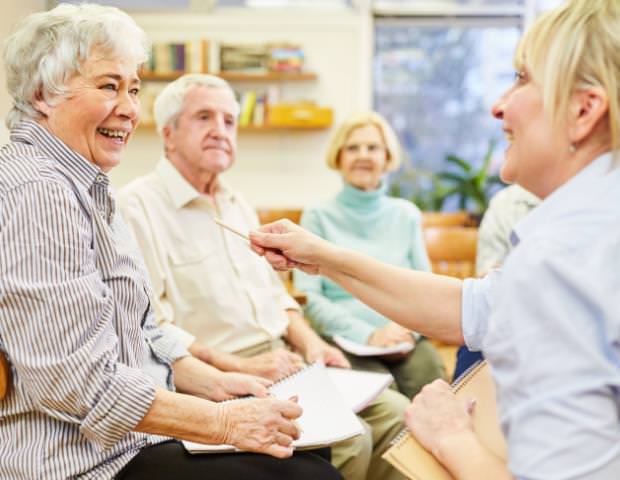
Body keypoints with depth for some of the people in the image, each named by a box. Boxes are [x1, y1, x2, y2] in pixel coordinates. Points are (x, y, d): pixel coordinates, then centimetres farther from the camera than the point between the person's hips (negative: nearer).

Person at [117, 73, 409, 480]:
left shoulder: (238, 206, 19)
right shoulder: (138, 207, -10)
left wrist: (309, 341, 6)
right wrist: (239, 367, -20)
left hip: (286, 364, 8)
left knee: (397, 413, -5)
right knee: (347, 439, -23)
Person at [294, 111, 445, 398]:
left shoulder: (406, 215, 17)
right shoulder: (318, 218, 7)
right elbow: (308, 296, -2)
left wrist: (409, 327, -9)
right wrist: (368, 335, -13)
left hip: (404, 342, 3)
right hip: (345, 343, -3)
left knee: (429, 371, -31)